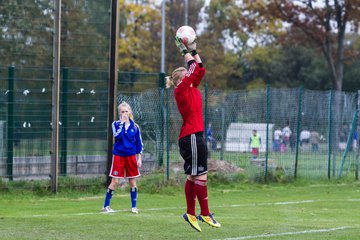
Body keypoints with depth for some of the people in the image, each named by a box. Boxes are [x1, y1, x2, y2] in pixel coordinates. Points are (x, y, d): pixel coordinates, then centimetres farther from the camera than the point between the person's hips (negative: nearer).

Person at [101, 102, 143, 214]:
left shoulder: (135, 126, 4)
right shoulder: (116, 124, 0)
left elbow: (139, 143, 8)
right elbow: (117, 135, -20)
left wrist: (139, 158, 3)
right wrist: (122, 122, -18)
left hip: (131, 156, 2)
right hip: (118, 155, -2)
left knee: (132, 182, 5)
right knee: (114, 181, -4)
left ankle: (134, 206, 14)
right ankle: (106, 206, 3)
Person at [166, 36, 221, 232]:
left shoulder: (191, 89, 15)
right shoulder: (181, 90, -9)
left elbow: (200, 69, 18)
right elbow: (194, 69, -14)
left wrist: (193, 51, 15)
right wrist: (186, 52, -6)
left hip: (194, 136, 10)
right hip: (192, 137, -10)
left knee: (193, 176, 9)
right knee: (201, 175, -9)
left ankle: (191, 213, 12)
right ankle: (205, 214, -7)